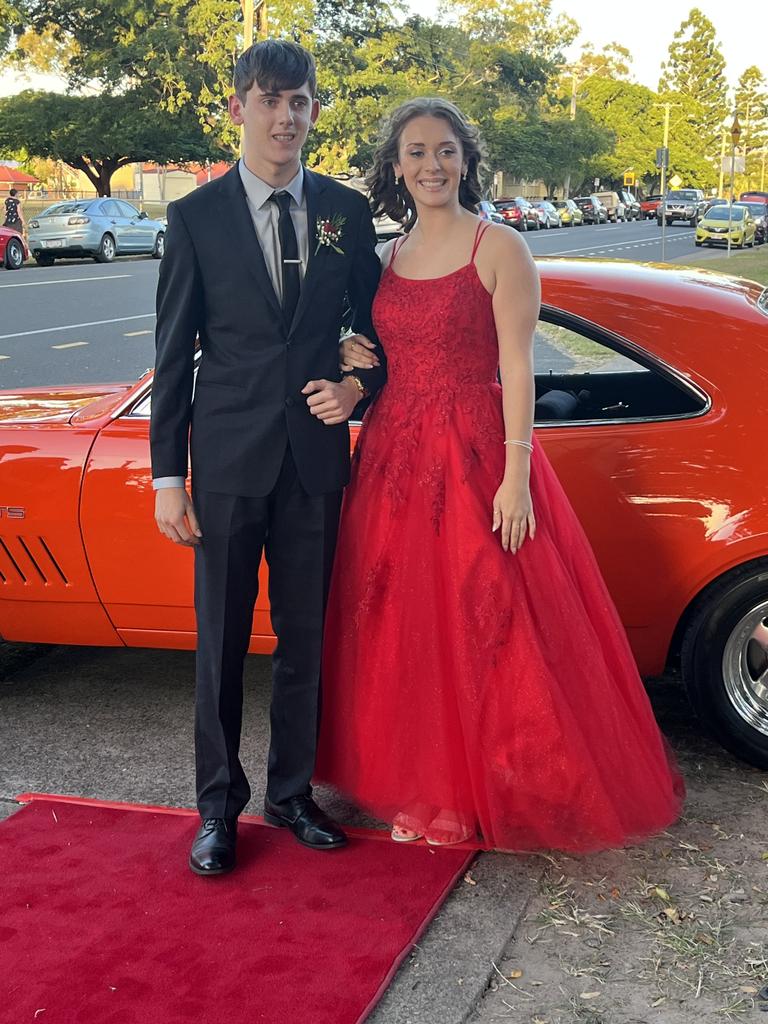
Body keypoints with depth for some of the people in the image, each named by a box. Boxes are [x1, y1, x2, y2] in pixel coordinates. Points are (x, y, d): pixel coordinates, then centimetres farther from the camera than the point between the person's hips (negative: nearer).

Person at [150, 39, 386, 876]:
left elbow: (373, 323, 15)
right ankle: (219, 806, 21)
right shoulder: (197, 216, -1)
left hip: (316, 458, 2)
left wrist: (358, 385, -6)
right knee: (221, 641, 6)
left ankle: (291, 793, 28)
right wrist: (168, 475, -5)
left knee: (305, 637, 11)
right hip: (229, 459, -2)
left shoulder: (345, 211, 5)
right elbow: (174, 354, -2)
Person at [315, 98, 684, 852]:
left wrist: (516, 475, -18)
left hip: (474, 455, -6)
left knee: (481, 626, -1)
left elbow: (516, 367, -11)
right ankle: (420, 785, 24)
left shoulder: (499, 250, -6)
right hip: (393, 452, 6)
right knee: (403, 626, 10)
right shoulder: (389, 257, 12)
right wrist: (353, 360, -2)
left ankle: (477, 790, 14)